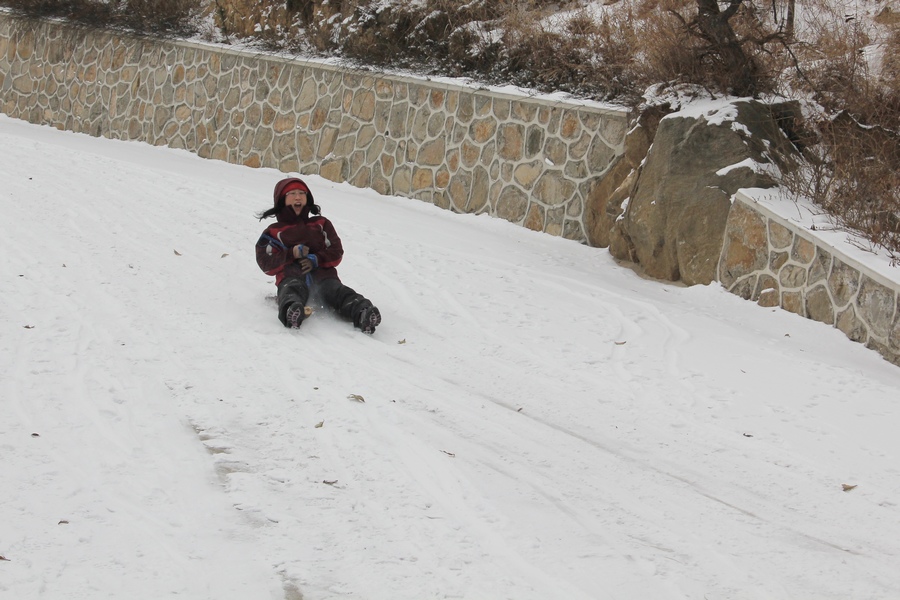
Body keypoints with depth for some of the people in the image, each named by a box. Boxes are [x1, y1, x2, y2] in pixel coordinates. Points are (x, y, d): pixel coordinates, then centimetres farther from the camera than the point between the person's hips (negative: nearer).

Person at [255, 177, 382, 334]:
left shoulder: (321, 224, 29)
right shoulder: (274, 232, 24)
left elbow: (336, 253, 17)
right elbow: (266, 264, 9)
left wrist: (316, 260, -5)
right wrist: (291, 254, -7)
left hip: (321, 273, 2)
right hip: (291, 275, -2)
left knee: (336, 290, -34)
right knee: (293, 289, -41)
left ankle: (362, 313, -64)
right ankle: (291, 312, -77)